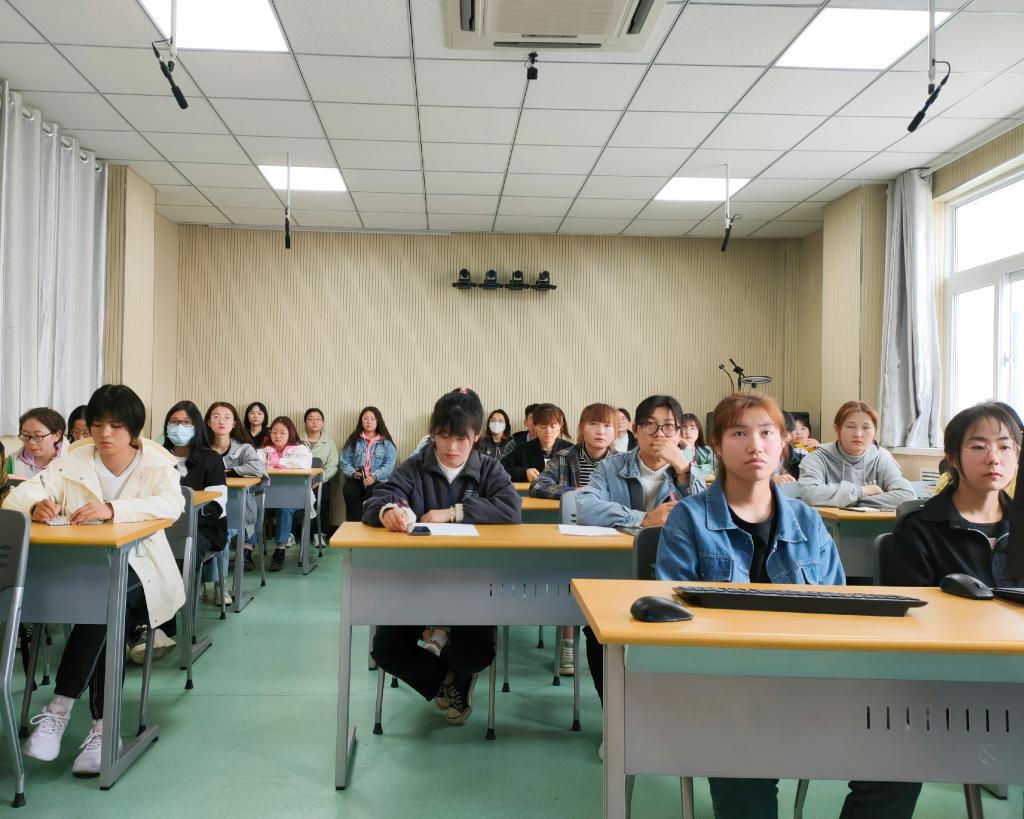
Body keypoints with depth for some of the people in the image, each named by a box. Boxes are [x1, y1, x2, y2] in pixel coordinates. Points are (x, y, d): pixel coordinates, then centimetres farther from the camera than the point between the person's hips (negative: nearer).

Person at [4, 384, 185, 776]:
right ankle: (103, 726, -19)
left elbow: (173, 503, -22)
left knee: (102, 595, -33)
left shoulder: (155, 463, -2)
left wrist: (112, 509, -36)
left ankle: (58, 709, -24)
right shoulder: (75, 461, 5)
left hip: (138, 569, -2)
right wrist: (37, 505, -31)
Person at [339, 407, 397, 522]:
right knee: (350, 493, -33)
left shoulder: (386, 442, 11)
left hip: (377, 480, -1)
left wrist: (374, 476, -17)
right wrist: (353, 473, -11)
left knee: (372, 494, -36)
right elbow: (345, 462, 11)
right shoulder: (353, 440, 17)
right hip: (355, 479, 2)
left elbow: (389, 464, -2)